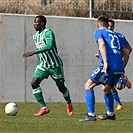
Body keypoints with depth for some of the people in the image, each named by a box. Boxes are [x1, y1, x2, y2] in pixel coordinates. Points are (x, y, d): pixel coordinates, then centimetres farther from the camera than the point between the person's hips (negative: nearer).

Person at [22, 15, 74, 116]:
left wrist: (33, 52, -40)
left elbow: (49, 46, -36)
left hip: (55, 65, -7)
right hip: (43, 65, 7)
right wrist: (39, 64, 22)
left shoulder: (48, 33, -19)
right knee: (34, 83, -15)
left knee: (61, 87, 8)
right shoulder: (36, 36, 8)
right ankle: (44, 108, -13)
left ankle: (69, 104, 37)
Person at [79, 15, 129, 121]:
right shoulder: (115, 35, 27)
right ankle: (110, 113, 38)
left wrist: (105, 62, -21)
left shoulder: (99, 32, 10)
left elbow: (102, 44, -13)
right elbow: (126, 54, 24)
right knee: (107, 89, 31)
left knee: (88, 86, 3)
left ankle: (91, 115, -9)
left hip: (109, 66, -7)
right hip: (120, 68, 7)